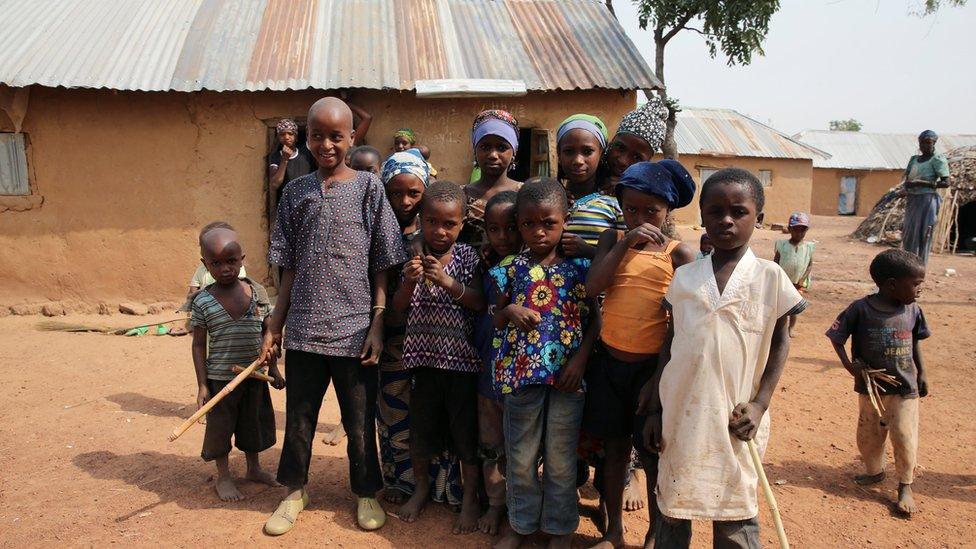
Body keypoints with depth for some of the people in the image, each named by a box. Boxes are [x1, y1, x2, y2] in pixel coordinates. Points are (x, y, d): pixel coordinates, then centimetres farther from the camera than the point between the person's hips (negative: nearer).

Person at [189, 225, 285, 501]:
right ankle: (223, 477, 28)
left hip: (254, 375, 3)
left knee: (254, 423, 18)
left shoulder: (257, 292, -3)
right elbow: (199, 345, -5)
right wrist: (202, 385, -7)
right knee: (220, 425, 9)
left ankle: (254, 468, 40)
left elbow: (268, 334, 6)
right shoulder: (203, 301, -10)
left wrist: (273, 369, 7)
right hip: (220, 377, -3)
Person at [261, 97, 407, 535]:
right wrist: (274, 326, 8)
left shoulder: (369, 188, -2)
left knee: (359, 420, 9)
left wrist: (377, 324, -8)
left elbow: (382, 266, -3)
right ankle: (295, 490, 35)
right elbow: (290, 269, 10)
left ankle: (366, 492, 31)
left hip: (354, 329, -2)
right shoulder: (296, 192, 6)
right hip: (303, 329, 3)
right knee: (298, 416, 14)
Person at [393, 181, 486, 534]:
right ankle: (421, 488, 37)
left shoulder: (467, 257, -5)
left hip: (462, 358, -2)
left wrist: (449, 283, -25)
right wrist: (408, 282, -19)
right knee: (421, 426, 15)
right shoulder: (414, 256, 1)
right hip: (424, 356, 3)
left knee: (466, 432, 8)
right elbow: (398, 308, 0)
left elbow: (481, 304, -11)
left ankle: (470, 498, 26)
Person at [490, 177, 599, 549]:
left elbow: (593, 319, 2)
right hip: (522, 373, 1)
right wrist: (510, 312, -16)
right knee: (520, 457, 14)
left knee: (562, 459, 13)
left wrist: (580, 358, -10)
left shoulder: (579, 267, -2)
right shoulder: (510, 268, -1)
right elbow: (496, 319, 6)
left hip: (567, 374, -1)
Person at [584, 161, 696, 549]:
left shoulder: (677, 253, -4)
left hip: (653, 364, -2)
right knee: (615, 447, 14)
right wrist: (625, 243, -16)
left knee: (652, 455, 7)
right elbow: (592, 288, -13)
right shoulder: (612, 239, 4)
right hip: (609, 359, 3)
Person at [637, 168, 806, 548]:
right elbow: (669, 344, 8)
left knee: (735, 508, 10)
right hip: (681, 413, 2)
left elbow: (780, 343, 4)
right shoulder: (684, 277, 3)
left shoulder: (770, 277, -3)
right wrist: (655, 409, 6)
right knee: (672, 506, 14)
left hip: (734, 416, -2)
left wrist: (760, 403, -7)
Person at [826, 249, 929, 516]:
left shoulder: (912, 310, -6)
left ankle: (905, 486, 17)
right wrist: (850, 366, -15)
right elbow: (837, 337, -9)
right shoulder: (861, 309, -17)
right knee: (869, 434, 14)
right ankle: (874, 472, 38)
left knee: (904, 435, 1)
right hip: (871, 384, -1)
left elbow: (915, 343, 9)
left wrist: (921, 374, 12)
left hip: (904, 385, 1)